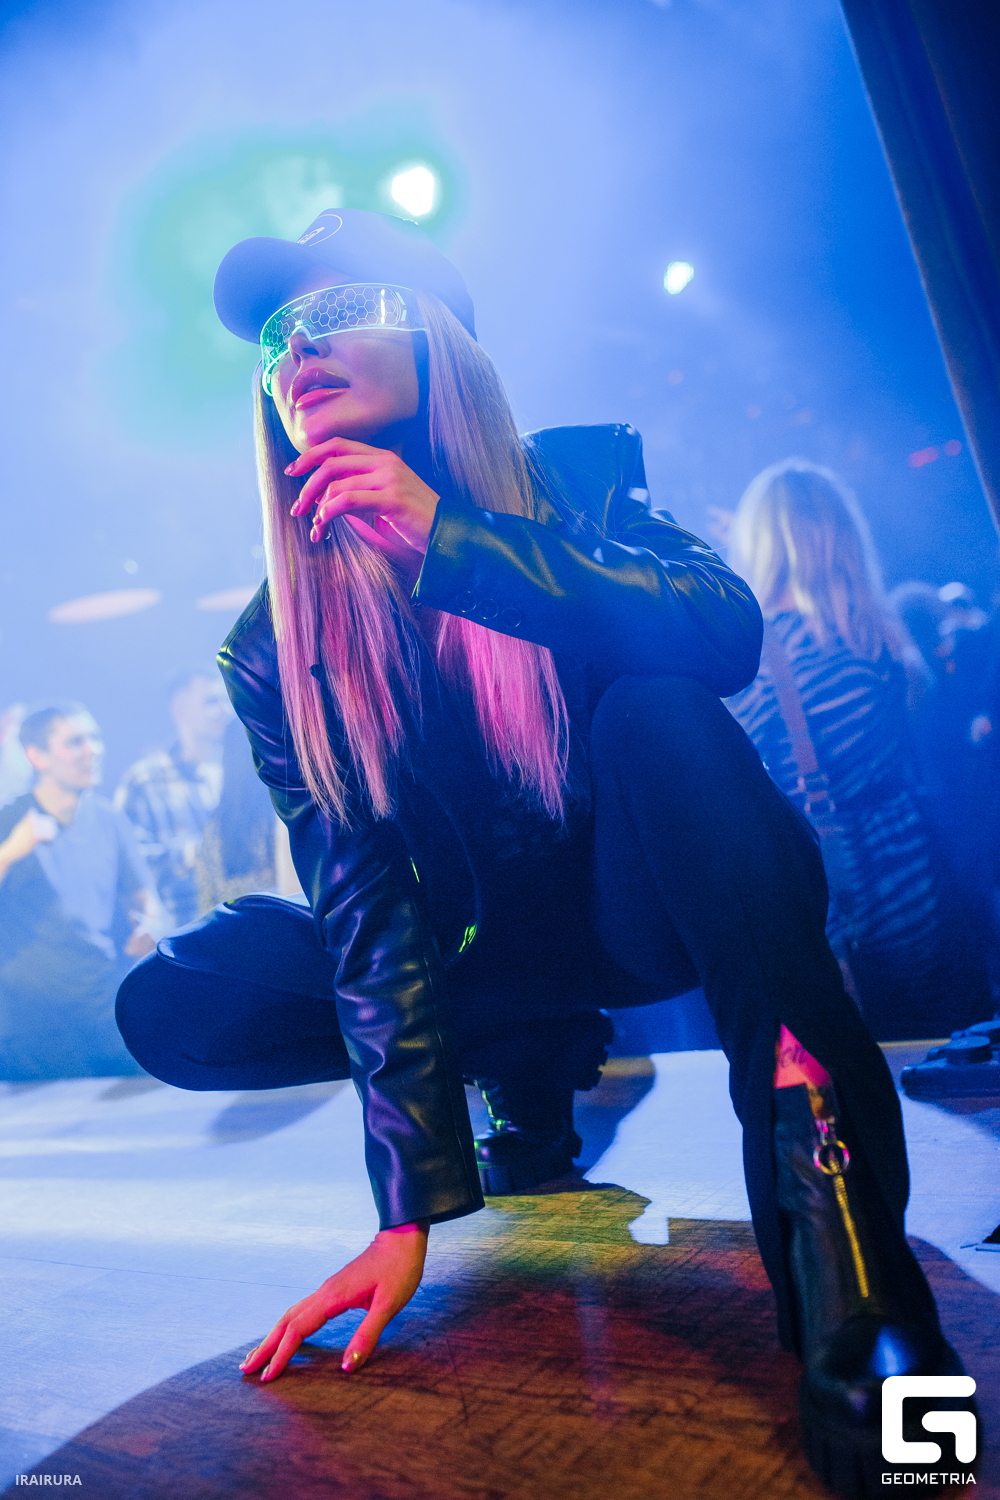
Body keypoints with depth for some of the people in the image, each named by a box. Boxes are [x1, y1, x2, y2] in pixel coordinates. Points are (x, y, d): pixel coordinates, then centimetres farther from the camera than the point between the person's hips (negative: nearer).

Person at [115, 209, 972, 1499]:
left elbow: (730, 631, -29)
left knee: (654, 710, -34)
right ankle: (535, 1065, 4)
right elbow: (367, 900, -16)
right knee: (173, 1006, -12)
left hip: (665, 899, -3)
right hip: (516, 938, 4)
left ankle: (819, 1147, -33)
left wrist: (451, 538, -36)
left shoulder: (576, 480, -11)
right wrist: (411, 1205, -22)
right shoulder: (273, 647, -10)